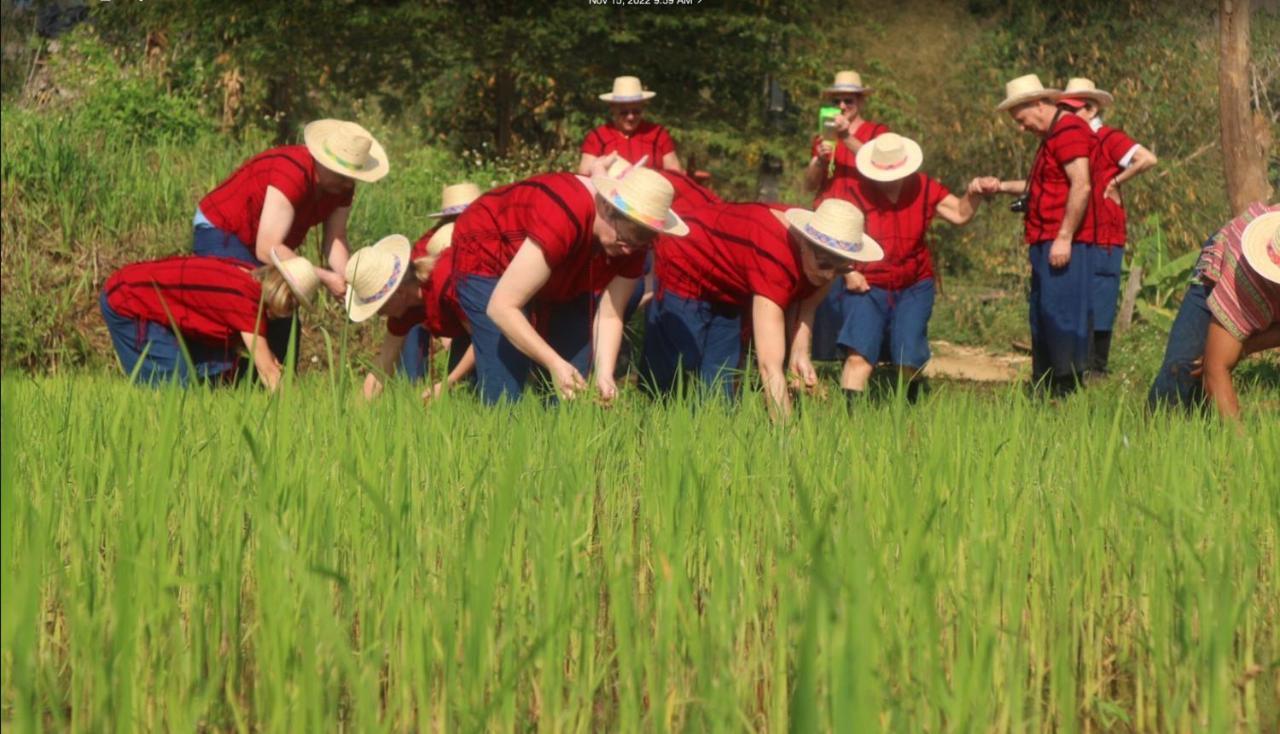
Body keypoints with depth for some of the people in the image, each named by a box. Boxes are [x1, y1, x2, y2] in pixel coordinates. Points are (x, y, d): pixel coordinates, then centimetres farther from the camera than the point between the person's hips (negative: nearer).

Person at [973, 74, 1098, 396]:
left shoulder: (1068, 131, -11)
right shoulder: (1052, 135, 22)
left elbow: (1081, 187, -20)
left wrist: (1064, 238, -21)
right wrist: (1001, 186, 19)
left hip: (1063, 244, -11)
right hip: (1046, 243, 11)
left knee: (1061, 313, -11)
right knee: (1041, 313, 12)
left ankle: (1068, 389, -9)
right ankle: (1043, 390, 18)